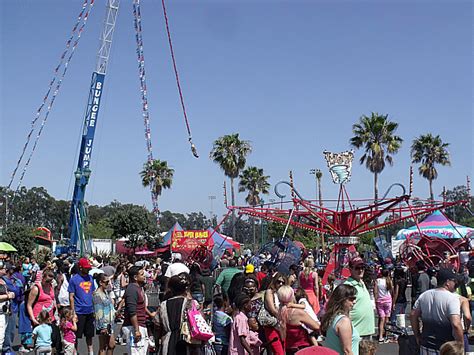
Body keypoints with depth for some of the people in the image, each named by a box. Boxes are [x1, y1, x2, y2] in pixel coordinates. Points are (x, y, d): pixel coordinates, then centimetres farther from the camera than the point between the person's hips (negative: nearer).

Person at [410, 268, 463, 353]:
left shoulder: (424, 295, 4)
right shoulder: (452, 298, -15)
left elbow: (413, 315, 8)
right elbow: (456, 324, -25)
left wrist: (417, 336, 15)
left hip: (425, 346, 6)